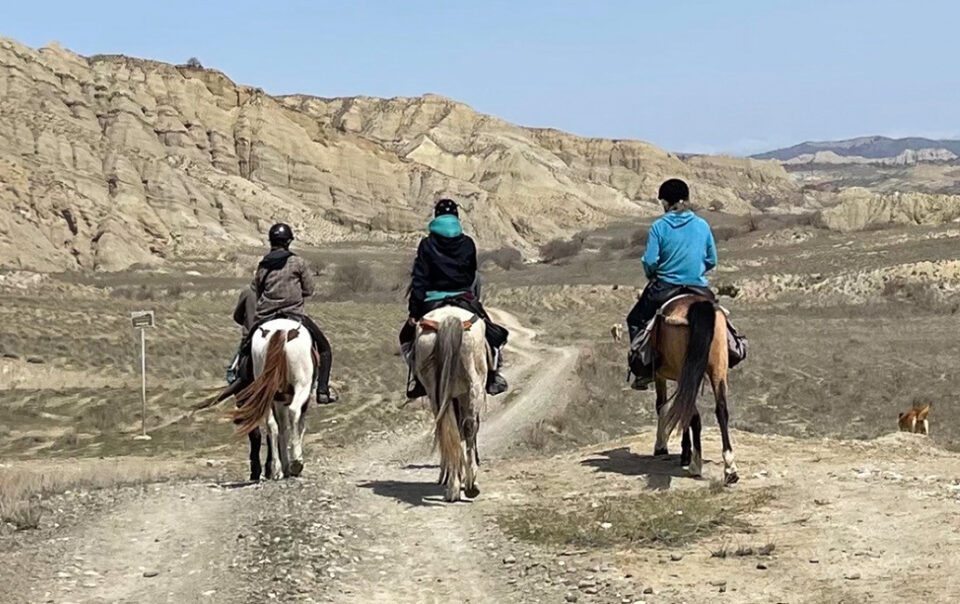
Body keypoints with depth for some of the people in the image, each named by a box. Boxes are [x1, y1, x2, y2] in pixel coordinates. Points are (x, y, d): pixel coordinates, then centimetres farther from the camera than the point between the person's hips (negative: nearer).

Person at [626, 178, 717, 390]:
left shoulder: (659, 227, -9)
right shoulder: (702, 225, 1)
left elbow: (650, 261, -13)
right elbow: (712, 260, 5)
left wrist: (651, 276, 9)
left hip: (665, 287, -2)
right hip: (699, 288, 2)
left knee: (635, 320, 17)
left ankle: (645, 367, 7)